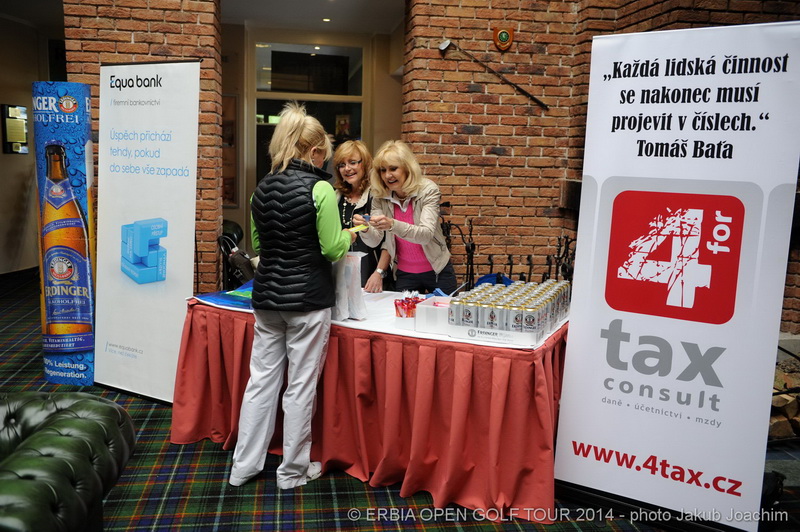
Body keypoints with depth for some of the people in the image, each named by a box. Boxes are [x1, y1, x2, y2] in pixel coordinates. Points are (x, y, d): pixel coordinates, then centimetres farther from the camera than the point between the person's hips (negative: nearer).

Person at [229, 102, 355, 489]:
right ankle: (293, 471, 20)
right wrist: (351, 234, 7)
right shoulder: (320, 189, -13)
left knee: (262, 379, 14)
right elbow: (332, 248, -12)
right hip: (307, 299, -6)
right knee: (301, 385, 6)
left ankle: (244, 465, 24)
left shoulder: (263, 188, 7)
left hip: (267, 295, 6)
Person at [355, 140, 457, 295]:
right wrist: (365, 229, -35)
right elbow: (374, 241, -13)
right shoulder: (380, 197, -6)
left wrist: (392, 225, -44)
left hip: (436, 271, -2)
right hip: (404, 274, 2)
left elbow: (426, 235, -29)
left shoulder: (428, 190, -16)